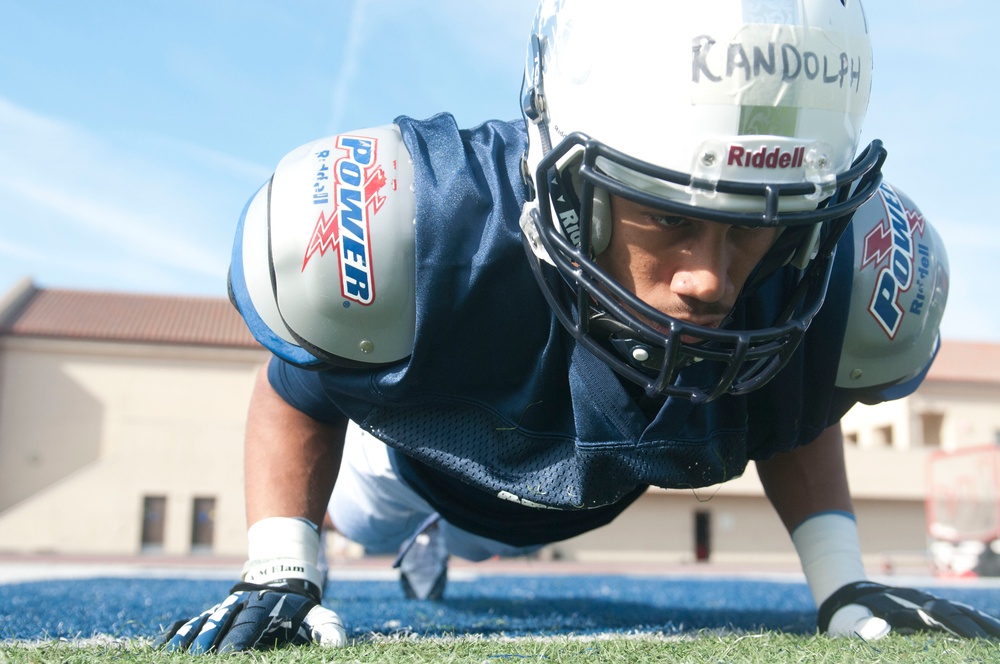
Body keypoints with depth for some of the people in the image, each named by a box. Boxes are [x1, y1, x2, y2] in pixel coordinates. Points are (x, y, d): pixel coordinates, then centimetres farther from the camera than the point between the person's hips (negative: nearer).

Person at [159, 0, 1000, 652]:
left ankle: (440, 539, 77)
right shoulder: (413, 235, -48)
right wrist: (278, 579, -32)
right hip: (415, 450, -3)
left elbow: (797, 415, -12)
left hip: (595, 492, 4)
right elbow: (299, 393, -25)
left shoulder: (842, 283, -38)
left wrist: (844, 588, -21)